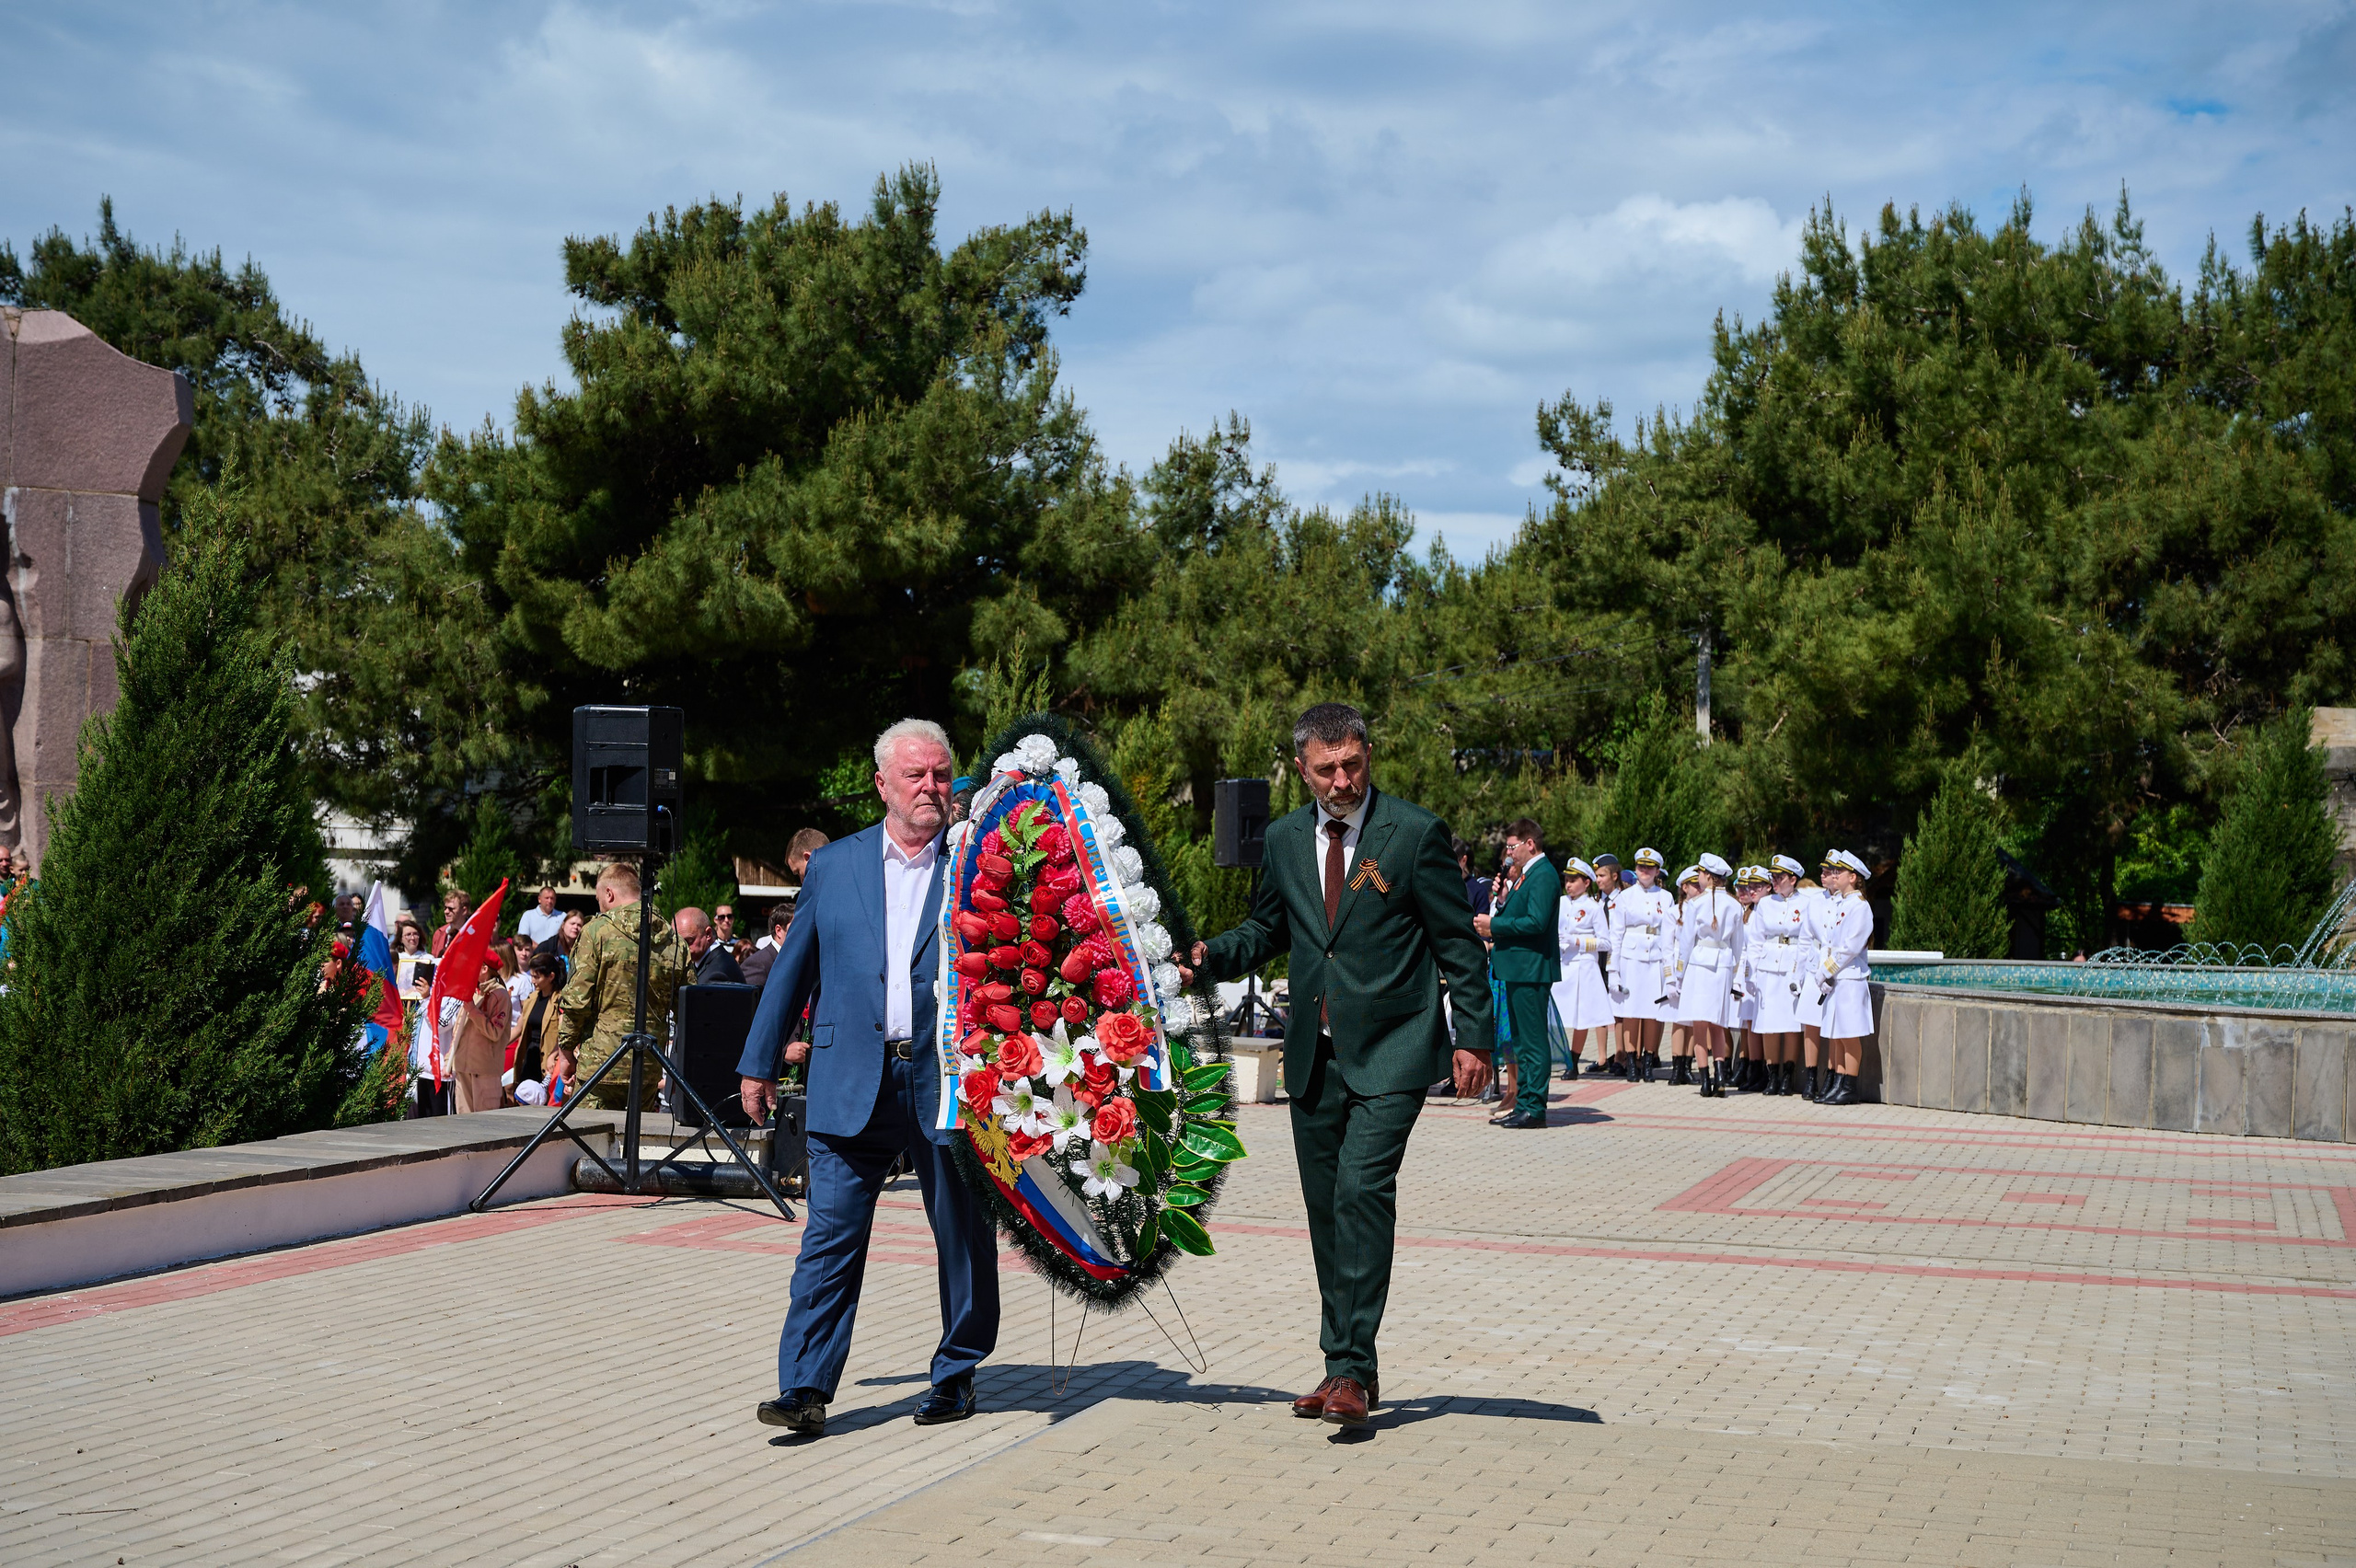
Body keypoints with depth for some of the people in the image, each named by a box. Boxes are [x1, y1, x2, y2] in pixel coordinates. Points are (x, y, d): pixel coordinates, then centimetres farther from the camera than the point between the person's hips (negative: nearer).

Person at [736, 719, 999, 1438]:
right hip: (851, 1083, 1)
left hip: (951, 1081, 0)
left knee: (963, 1238, 9)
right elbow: (792, 970, 14)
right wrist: (759, 1062, 14)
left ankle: (956, 1375, 24)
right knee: (829, 1237, -4)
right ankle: (805, 1389, 0)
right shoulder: (832, 866, 10)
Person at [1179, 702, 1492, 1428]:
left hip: (1389, 1051, -5)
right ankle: (1347, 1368, 19)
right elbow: (1267, 930, 20)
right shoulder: (1285, 838, 9)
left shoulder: (1415, 833, -5)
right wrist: (1211, 956, 0)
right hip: (1314, 1054, 5)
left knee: (1363, 1189, -18)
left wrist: (1471, 1038, -6)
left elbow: (1459, 944, -2)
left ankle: (1351, 1369, -15)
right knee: (1326, 1207, 8)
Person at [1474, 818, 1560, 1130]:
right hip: (1519, 969, 11)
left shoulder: (1543, 875, -14)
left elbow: (1537, 922, -23)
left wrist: (1494, 924, -17)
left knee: (1532, 1040, -7)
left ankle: (1534, 1108, -4)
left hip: (1531, 969, -11)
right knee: (1521, 1040, 14)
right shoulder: (1527, 875, 18)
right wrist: (1495, 931, 3)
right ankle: (1522, 1103, 19)